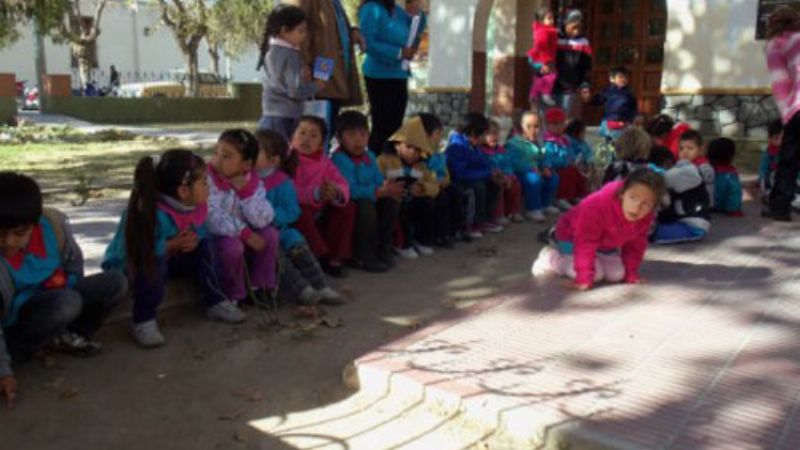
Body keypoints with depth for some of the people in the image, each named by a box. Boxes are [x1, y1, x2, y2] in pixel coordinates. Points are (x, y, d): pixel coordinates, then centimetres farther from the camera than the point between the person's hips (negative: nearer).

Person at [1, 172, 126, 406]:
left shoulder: (54, 223, -19)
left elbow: (74, 263, 3)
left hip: (56, 297, 5)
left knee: (116, 282, -12)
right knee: (66, 303, -35)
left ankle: (69, 336, 2)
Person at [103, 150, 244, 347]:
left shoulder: (196, 206, -14)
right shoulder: (150, 215, -37)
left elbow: (200, 230, 2)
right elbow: (129, 253, -39)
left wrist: (194, 238, -22)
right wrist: (171, 245, -37)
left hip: (166, 258, 7)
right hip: (126, 265, -7)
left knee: (202, 246, -9)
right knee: (154, 263, -36)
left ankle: (215, 302, 3)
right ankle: (143, 321, -19)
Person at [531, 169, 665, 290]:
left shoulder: (646, 216, -22)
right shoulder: (598, 205, -42)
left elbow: (635, 245, -4)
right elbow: (585, 244, -37)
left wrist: (631, 274, -6)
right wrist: (584, 279, -37)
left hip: (605, 245, 6)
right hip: (571, 237, -6)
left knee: (617, 274, -9)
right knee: (595, 273, -21)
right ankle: (552, 258, -2)